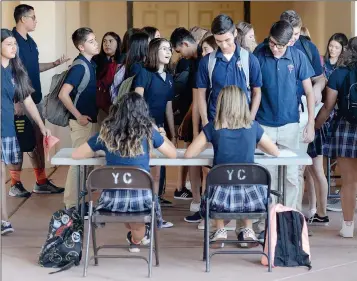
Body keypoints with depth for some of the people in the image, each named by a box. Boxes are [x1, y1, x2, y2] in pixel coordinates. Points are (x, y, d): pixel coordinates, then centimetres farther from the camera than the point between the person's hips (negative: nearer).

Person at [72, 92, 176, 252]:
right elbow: (173, 154, 13)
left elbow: (76, 155, 8)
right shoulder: (148, 132, -2)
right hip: (140, 199, -1)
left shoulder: (106, 133, 1)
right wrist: (159, 133, 29)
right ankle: (138, 238, 50)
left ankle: (135, 235, 48)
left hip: (112, 199, 1)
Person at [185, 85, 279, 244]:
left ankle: (220, 231, 26)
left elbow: (188, 154, 0)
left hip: (221, 196, -1)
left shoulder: (213, 128, -3)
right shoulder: (253, 127, 0)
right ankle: (248, 230, 30)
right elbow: (275, 152, 13)